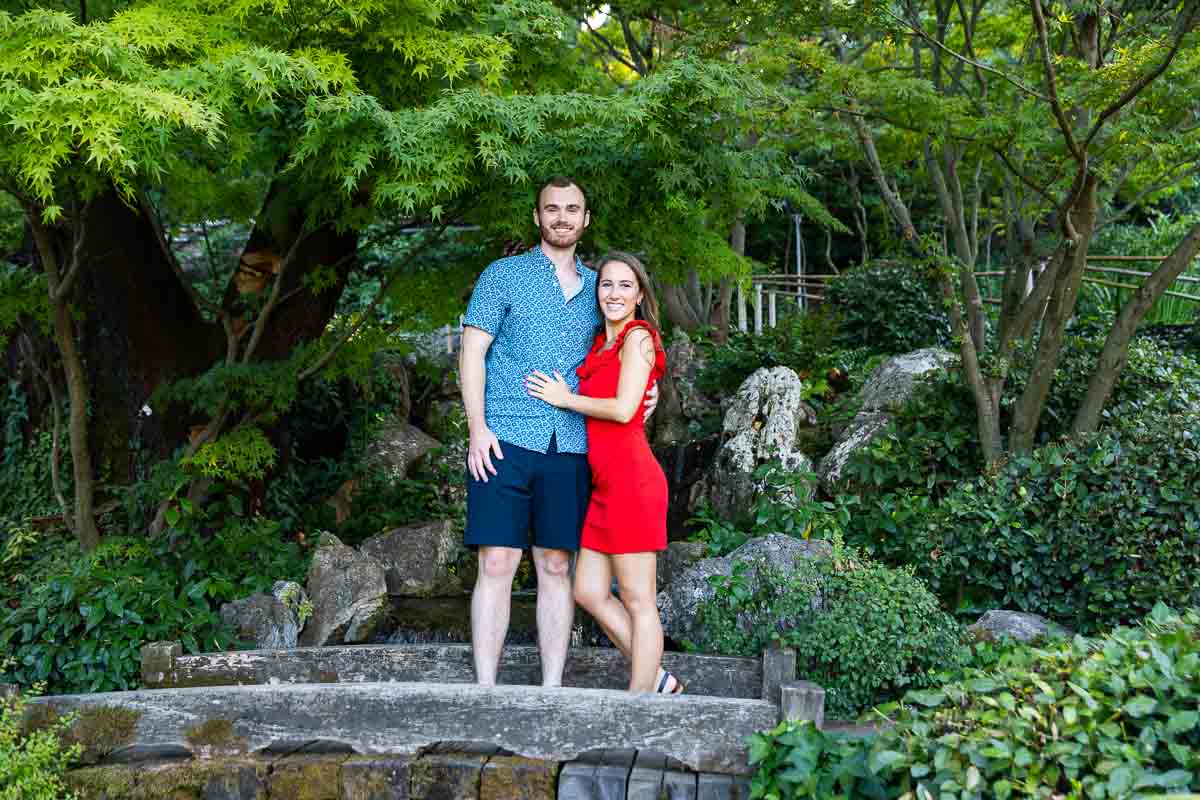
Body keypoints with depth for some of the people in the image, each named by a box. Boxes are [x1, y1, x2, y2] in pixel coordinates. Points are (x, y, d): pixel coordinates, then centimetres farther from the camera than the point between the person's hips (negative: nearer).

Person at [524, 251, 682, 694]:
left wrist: (565, 399, -4)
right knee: (589, 592, 10)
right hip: (606, 482, 9)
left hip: (630, 477, -9)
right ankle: (658, 680, 20)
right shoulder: (601, 342, 20)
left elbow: (624, 409, -16)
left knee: (637, 601, -2)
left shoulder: (637, 336, -6)